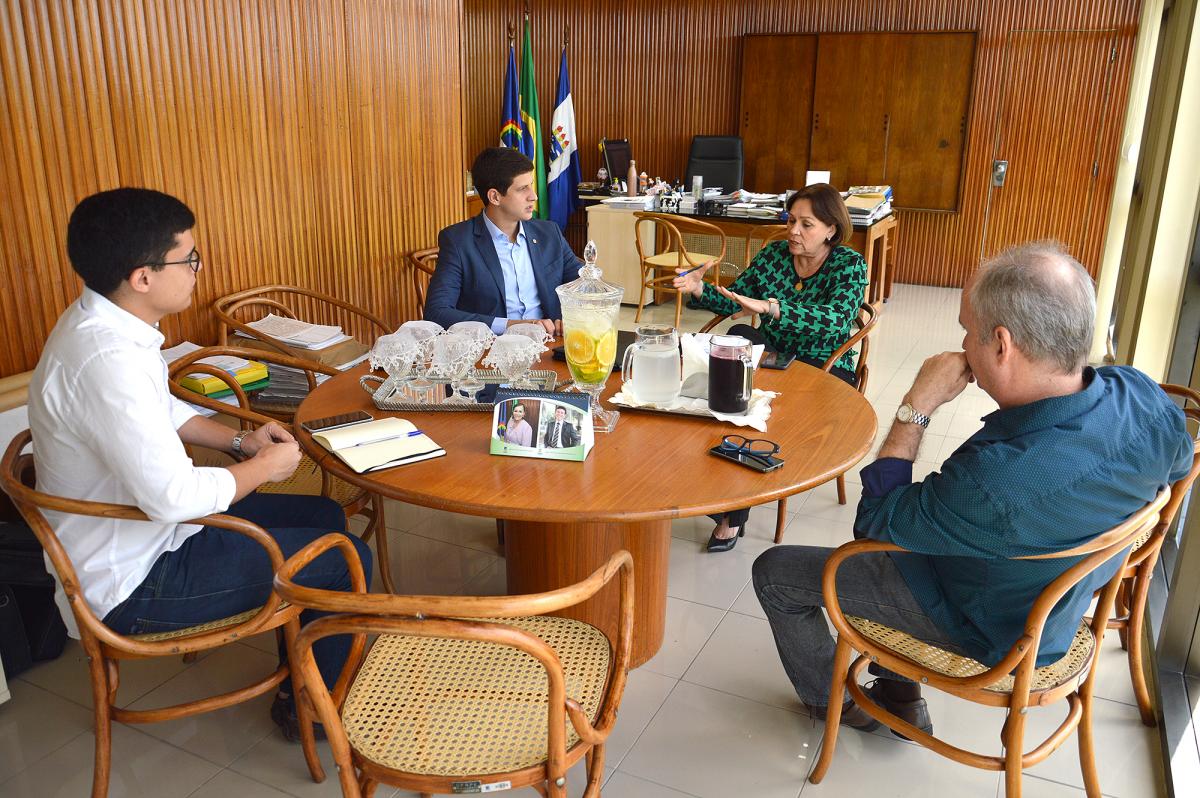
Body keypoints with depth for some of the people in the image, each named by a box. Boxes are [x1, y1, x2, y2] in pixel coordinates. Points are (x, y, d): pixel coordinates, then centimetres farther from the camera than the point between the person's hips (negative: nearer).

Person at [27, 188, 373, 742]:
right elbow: (172, 496, -35)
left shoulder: (102, 322, 2)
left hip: (138, 530, 10)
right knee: (347, 561, -8)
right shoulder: (106, 359, -32)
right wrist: (265, 467, -18)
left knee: (323, 517, 17)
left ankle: (305, 661, 32)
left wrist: (238, 441, 4)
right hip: (134, 582, -10)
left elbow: (164, 411, 18)